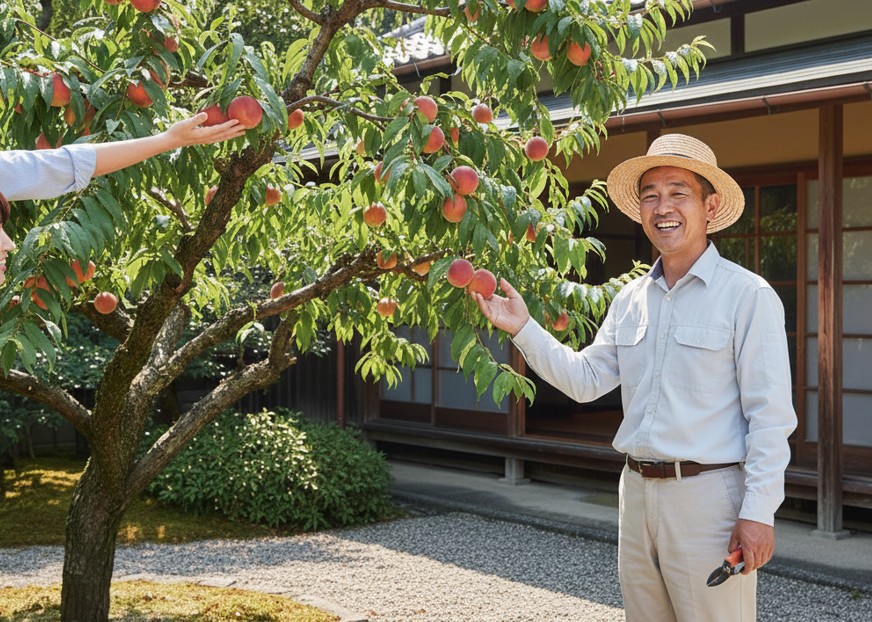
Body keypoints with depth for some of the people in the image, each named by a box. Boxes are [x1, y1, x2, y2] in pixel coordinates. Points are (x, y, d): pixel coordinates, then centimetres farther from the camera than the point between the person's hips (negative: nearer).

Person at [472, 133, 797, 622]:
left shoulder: (747, 295, -9)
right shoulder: (631, 299, 11)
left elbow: (770, 415, -12)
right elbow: (585, 379, 9)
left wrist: (758, 513, -15)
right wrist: (523, 328, 0)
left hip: (708, 494, -6)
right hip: (638, 491, 6)